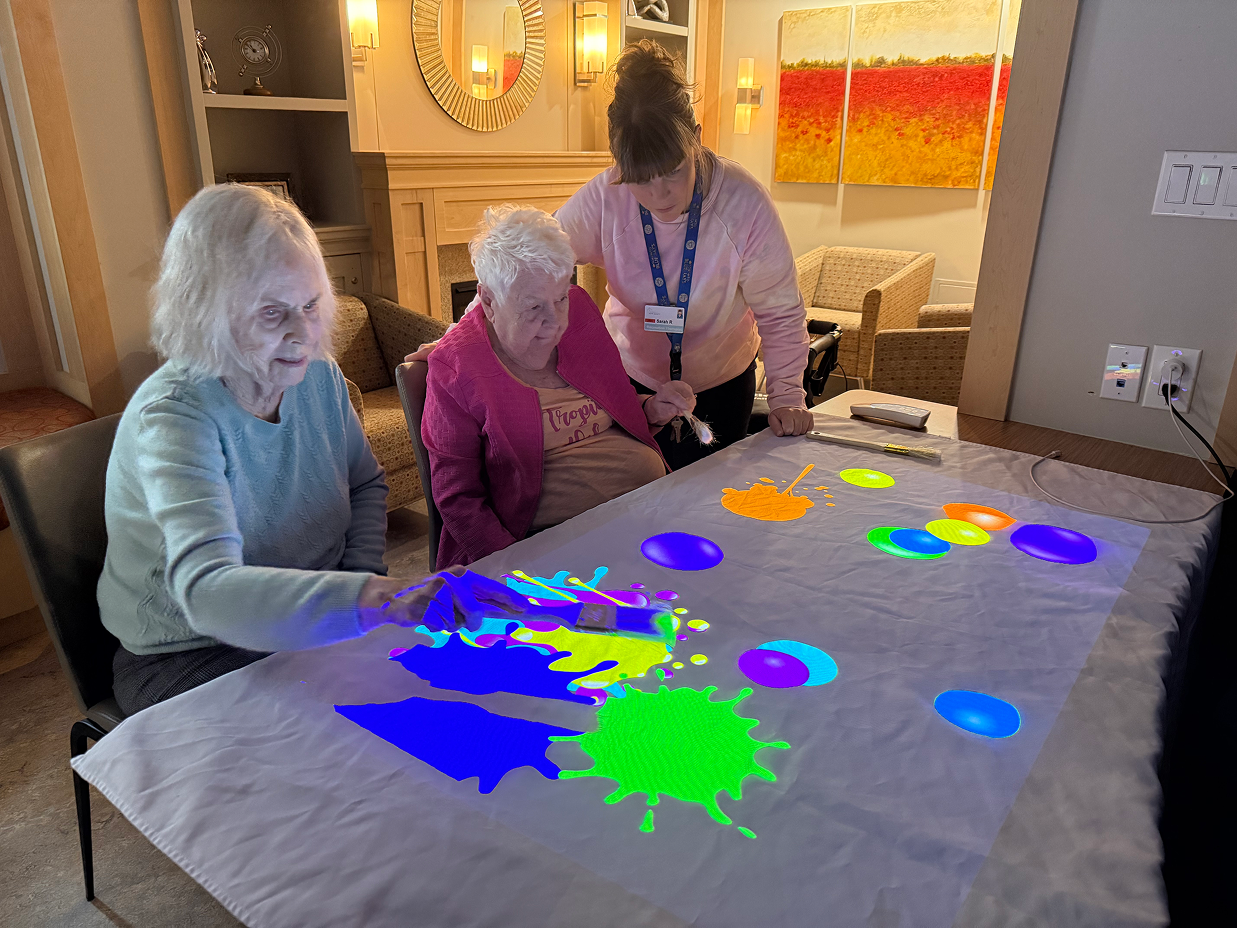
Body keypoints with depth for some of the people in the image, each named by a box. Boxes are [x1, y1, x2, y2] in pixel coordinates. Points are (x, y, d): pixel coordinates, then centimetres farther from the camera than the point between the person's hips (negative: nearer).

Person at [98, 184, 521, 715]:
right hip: (190, 659, -5)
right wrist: (375, 600, -55)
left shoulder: (317, 376, -5)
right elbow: (207, 592, -41)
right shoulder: (171, 416, -25)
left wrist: (363, 575, -7)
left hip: (315, 629, 6)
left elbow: (365, 485, 11)